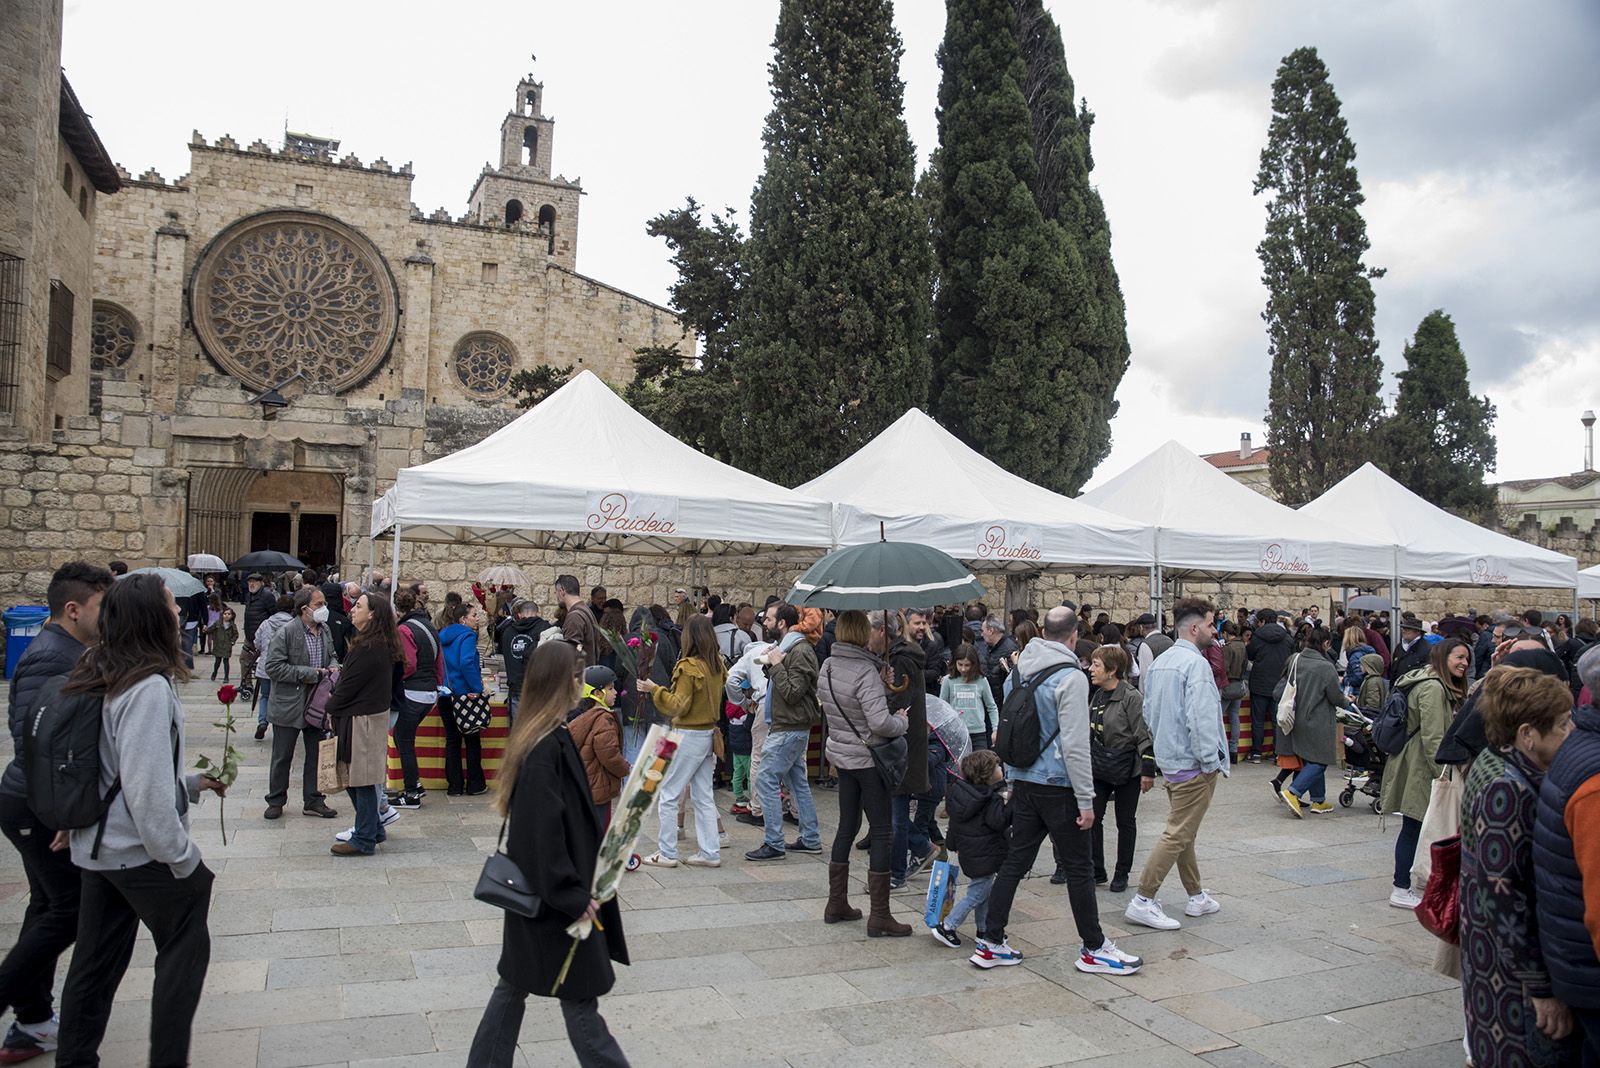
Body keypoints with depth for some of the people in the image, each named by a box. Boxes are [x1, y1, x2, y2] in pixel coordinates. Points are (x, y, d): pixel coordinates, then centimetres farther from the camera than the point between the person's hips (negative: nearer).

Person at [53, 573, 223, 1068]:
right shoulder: (150, 688, -24)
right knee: (186, 948, 7)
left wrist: (192, 781, 18)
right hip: (140, 850, -8)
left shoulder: (103, 677, 5)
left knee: (96, 961, 18)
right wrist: (183, 858, -17)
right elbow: (146, 787, -26)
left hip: (96, 846, 8)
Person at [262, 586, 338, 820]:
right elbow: (273, 667, -18)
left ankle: (313, 801, 23)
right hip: (289, 705, -5)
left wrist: (330, 669, -2)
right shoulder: (286, 632, -15)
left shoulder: (324, 631, 4)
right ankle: (276, 801, 23)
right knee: (282, 757, 8)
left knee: (316, 755, 12)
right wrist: (308, 674, -21)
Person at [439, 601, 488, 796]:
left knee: (452, 740, 11)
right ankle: (475, 785, 10)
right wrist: (478, 688, -20)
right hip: (464, 693, -6)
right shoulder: (467, 636, -12)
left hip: (445, 695, 6)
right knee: (472, 740, 6)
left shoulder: (443, 636, 11)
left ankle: (454, 786, 13)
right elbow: (467, 663, -25)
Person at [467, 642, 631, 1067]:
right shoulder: (548, 747, -24)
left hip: (536, 887, 9)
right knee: (579, 995, 3)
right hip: (553, 893, -9)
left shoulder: (550, 737, 5)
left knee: (516, 982, 19)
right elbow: (544, 828, -26)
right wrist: (574, 895, -20)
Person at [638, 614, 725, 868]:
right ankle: (710, 852, 13)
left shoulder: (689, 666, -16)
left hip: (689, 736, -8)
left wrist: (654, 689, -17)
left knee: (668, 795, 1)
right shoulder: (717, 664, 6)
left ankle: (667, 853, 4)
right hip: (709, 733, 8)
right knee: (703, 796, 12)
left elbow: (679, 706, -17)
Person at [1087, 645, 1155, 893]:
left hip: (1127, 770, -6)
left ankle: (1122, 874, 20)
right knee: (1092, 818, 0)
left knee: (1125, 823, 8)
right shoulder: (1096, 696, 7)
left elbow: (1145, 736, -15)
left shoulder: (1131, 697, -16)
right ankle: (1096, 872, 12)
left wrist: (1148, 771, -16)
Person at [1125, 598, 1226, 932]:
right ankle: (1143, 901, -5)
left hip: (1168, 759, 10)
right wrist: (1211, 761, -16)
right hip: (1192, 763, -10)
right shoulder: (1195, 663, -17)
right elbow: (1200, 717, -24)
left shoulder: (1158, 663, 11)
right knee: (1177, 835, -5)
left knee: (1184, 832, 18)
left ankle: (1196, 897, 31)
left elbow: (1148, 712, 16)